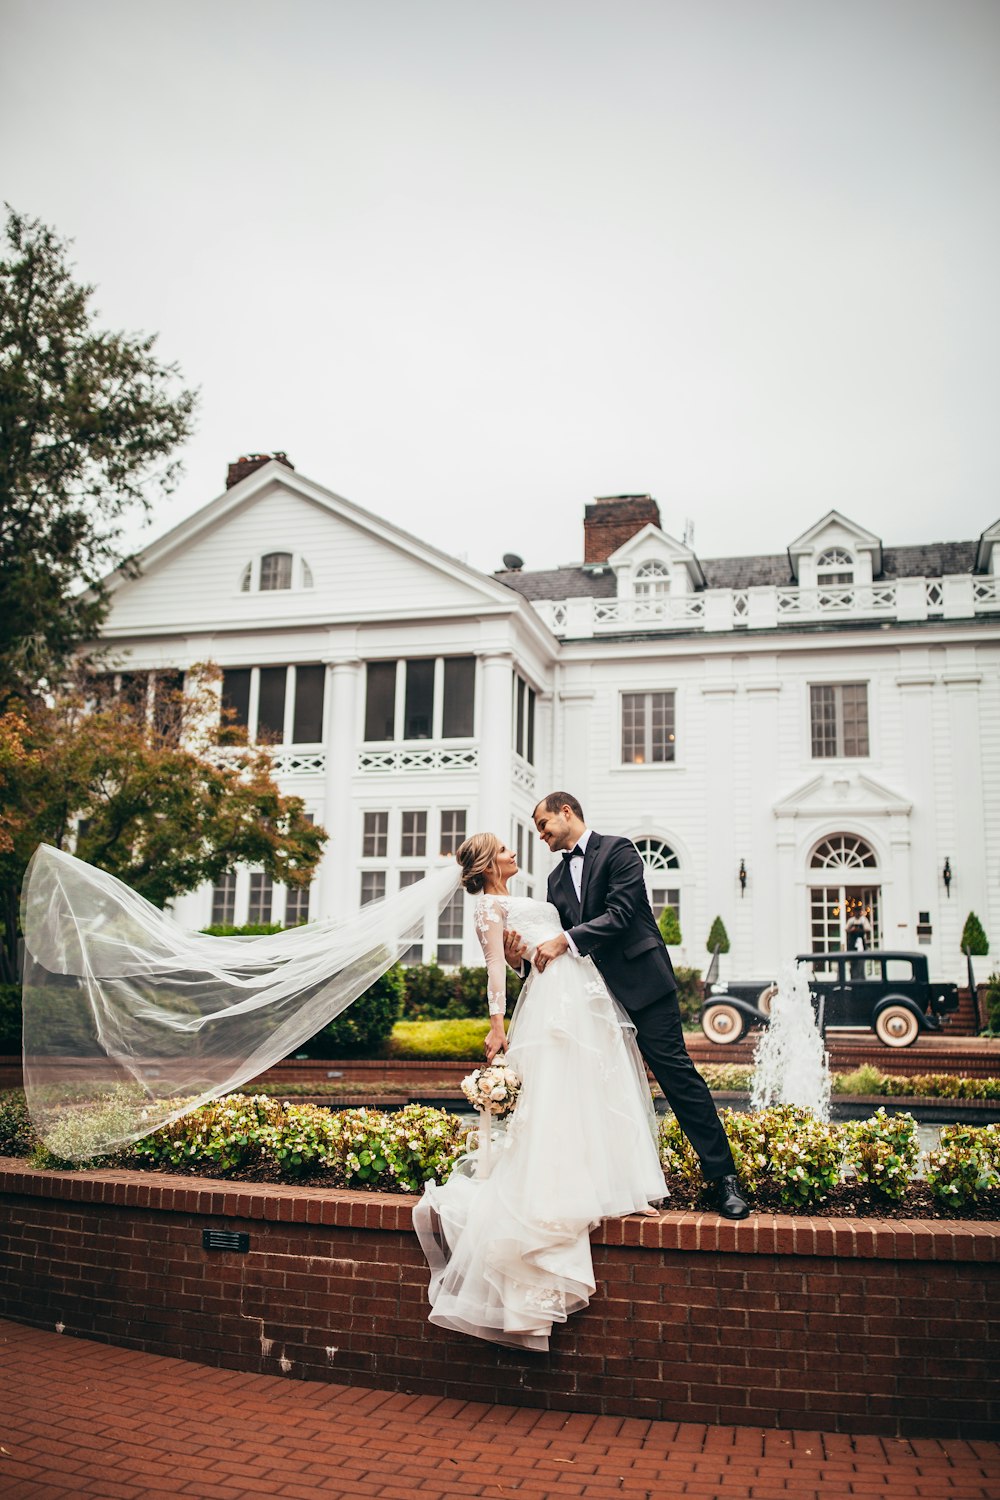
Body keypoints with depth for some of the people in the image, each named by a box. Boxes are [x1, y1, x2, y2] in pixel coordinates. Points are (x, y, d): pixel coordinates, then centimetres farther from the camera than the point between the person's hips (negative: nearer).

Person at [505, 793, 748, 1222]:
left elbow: (621, 913, -16)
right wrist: (526, 949, -11)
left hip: (641, 980, -7)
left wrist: (565, 941, -23)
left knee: (675, 1071, -8)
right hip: (596, 991, 7)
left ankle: (722, 1176, -1)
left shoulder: (617, 850, -4)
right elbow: (561, 936, 10)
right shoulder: (557, 878, 18)